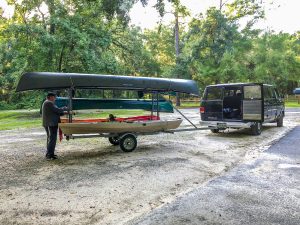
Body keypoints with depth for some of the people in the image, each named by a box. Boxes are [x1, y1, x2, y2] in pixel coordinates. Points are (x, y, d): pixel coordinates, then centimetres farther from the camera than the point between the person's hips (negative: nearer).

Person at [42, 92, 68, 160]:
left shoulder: (46, 103, 21)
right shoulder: (49, 103, -14)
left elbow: (55, 112, 21)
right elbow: (58, 110, -17)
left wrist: (64, 113, 14)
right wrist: (65, 108, 0)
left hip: (48, 124, 11)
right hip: (51, 124, -11)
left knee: (50, 139, 16)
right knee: (52, 139, -10)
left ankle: (50, 154, 23)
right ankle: (49, 155, -10)